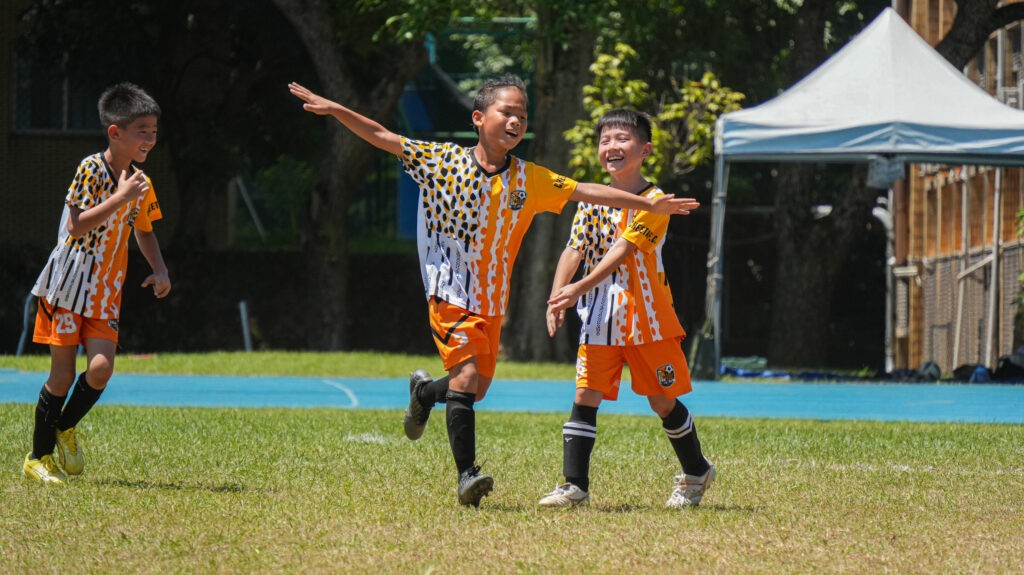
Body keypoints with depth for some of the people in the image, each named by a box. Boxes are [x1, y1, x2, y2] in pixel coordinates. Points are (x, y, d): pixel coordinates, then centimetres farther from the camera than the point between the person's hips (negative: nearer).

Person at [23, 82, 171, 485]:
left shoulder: (142, 185, 5)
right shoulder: (91, 169, -13)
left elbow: (144, 232, 22)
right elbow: (76, 227, -20)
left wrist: (160, 270, 6)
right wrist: (120, 198, -25)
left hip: (106, 293, 5)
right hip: (67, 283, -5)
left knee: (101, 368, -12)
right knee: (63, 374, -4)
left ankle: (66, 428, 16)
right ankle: (39, 457, 11)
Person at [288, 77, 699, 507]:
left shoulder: (530, 179, 3)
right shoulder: (443, 161, -5)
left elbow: (585, 191, 4)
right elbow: (382, 137, -4)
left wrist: (649, 205, 1)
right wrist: (334, 109, -13)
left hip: (492, 301, 5)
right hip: (451, 294, -5)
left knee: (477, 389, 12)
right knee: (467, 376, -19)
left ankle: (424, 392, 45)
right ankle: (467, 475, -17)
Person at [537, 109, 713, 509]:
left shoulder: (653, 201, -8)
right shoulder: (593, 201, 9)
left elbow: (623, 250, -19)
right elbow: (574, 250, 1)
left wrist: (580, 288, -30)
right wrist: (557, 297, -15)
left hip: (647, 317, -4)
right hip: (601, 319, 4)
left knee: (663, 401, 7)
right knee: (585, 396, -7)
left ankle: (696, 472, 27)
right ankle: (574, 484, -9)